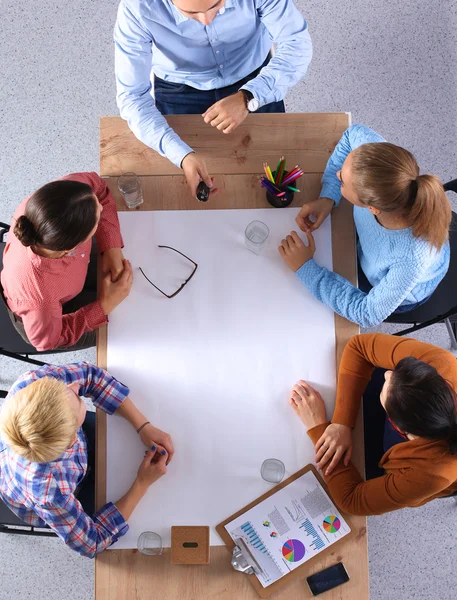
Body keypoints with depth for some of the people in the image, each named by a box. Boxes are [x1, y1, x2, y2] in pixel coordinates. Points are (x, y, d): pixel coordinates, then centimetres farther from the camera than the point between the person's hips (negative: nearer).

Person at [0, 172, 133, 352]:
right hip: (50, 314, -4)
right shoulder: (37, 294, -48)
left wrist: (112, 247, -25)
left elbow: (98, 189, -16)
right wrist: (105, 306, -27)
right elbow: (47, 339, -25)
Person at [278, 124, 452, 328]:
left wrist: (305, 268, -31)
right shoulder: (386, 177, -37)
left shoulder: (413, 257, -48)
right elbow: (354, 133, -14)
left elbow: (369, 314, -32)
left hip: (395, 293, -3)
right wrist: (327, 197, -23)